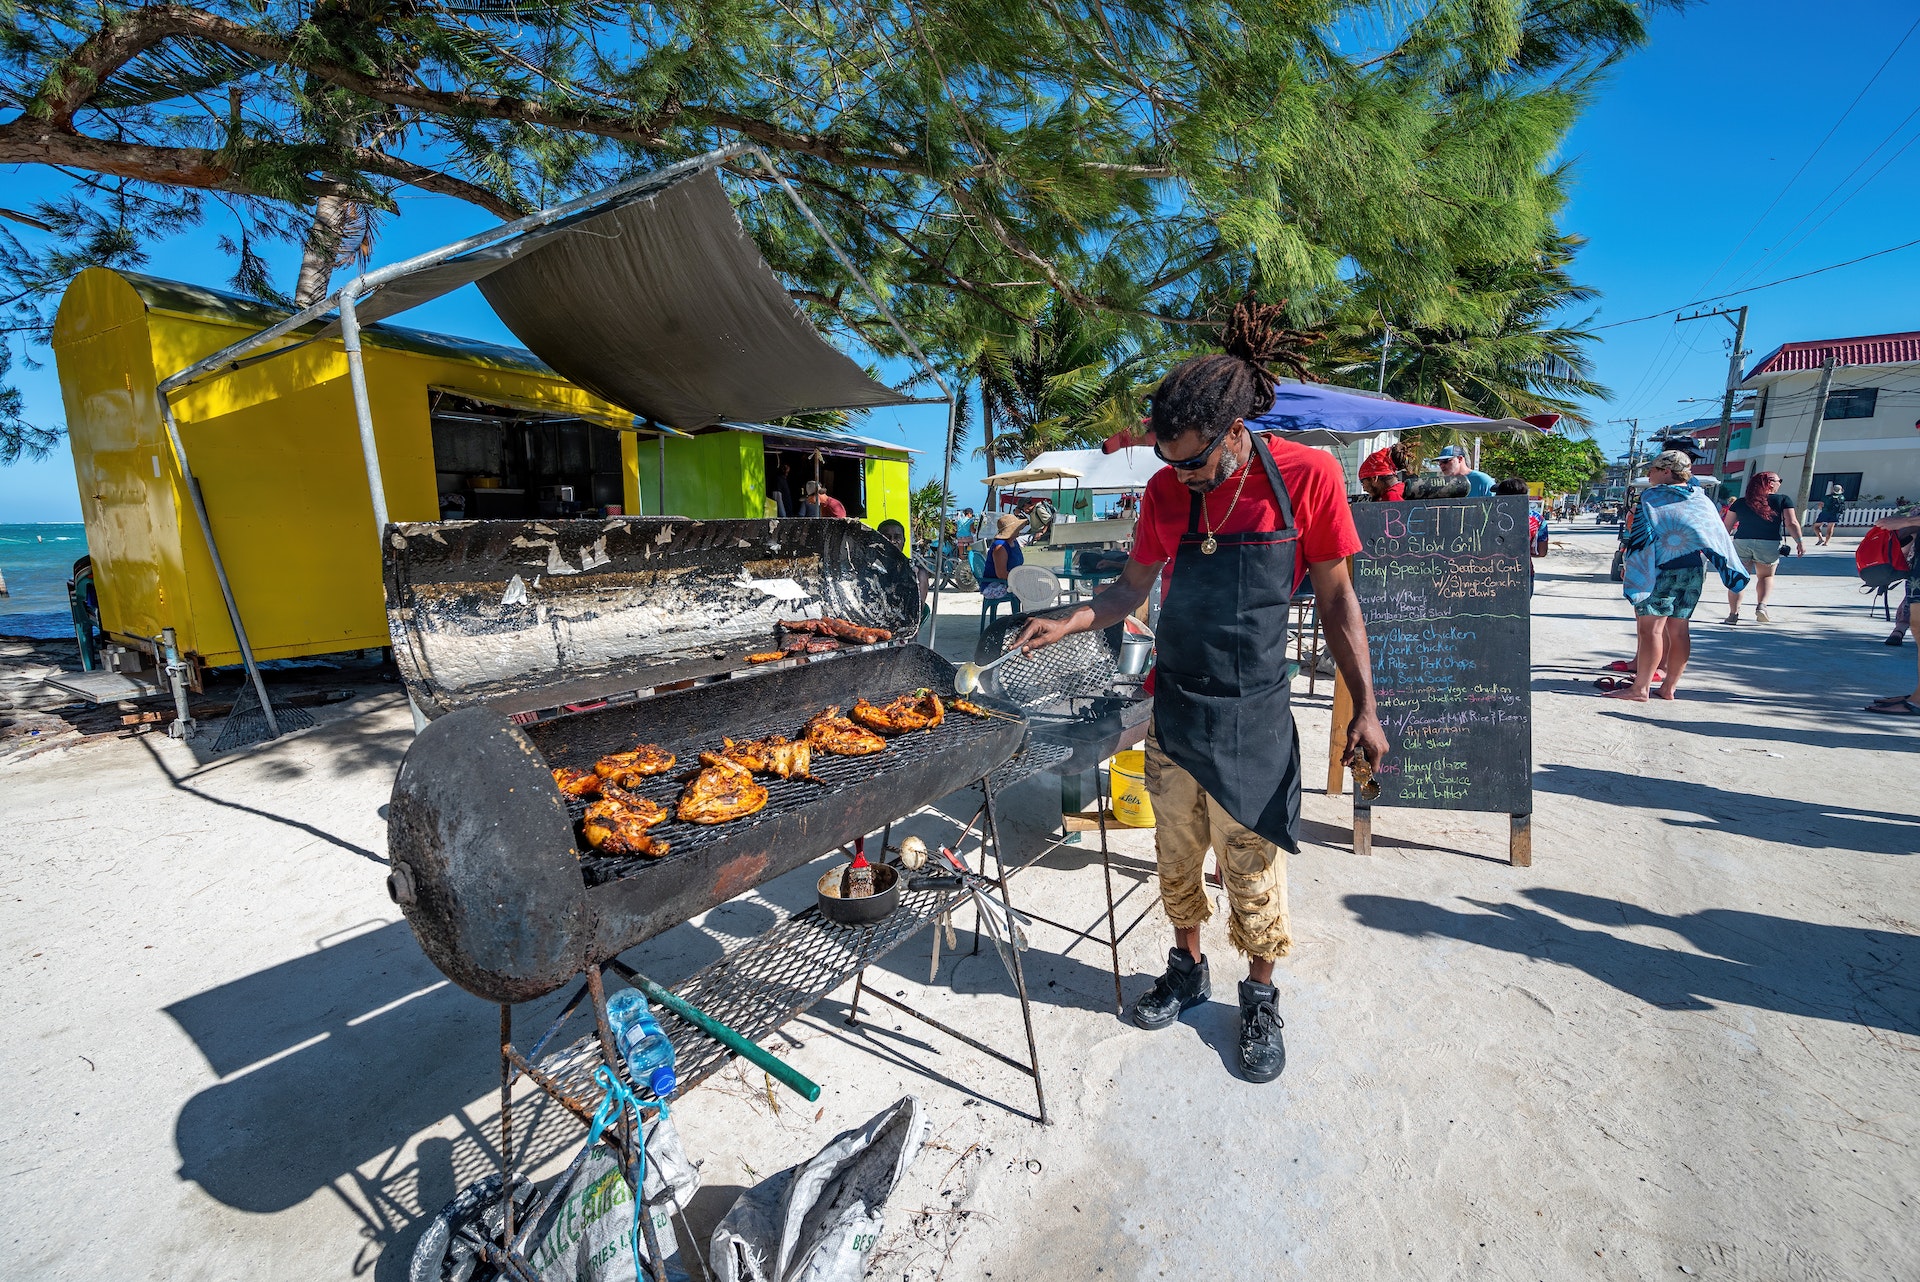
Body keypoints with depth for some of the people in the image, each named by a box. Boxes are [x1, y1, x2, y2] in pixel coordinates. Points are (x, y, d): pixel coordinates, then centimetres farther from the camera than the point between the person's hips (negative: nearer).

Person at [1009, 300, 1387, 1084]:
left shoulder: (1308, 476, -10)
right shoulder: (1166, 491, -3)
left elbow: (1335, 600, -3)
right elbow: (1133, 586, 8)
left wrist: (1364, 708, -4)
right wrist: (1070, 622, -8)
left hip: (1254, 717, -2)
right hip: (1175, 709, 3)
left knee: (1252, 870, 7)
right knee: (1177, 857, 15)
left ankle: (1260, 995, 33)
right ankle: (1187, 970, 39)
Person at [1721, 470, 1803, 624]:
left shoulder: (1740, 502, 7)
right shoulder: (1783, 500, 2)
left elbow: (1727, 526, 7)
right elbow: (1792, 523, -6)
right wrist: (1799, 541, -2)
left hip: (1741, 542, 1)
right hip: (1769, 544, 0)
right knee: (1766, 576, 19)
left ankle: (1733, 613, 0)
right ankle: (1761, 606, -1)